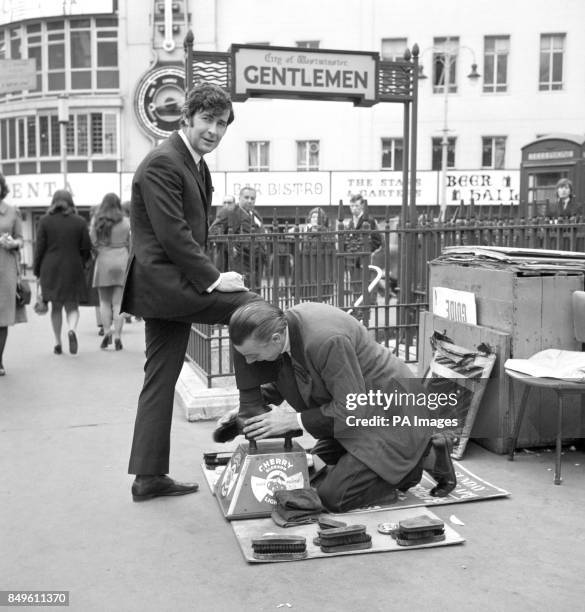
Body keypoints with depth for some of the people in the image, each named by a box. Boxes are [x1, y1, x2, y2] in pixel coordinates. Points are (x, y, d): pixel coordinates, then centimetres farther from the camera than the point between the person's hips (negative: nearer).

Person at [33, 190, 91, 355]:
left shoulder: (45, 221, 0)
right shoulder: (79, 222, 0)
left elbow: (40, 248, -1)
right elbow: (86, 248, 2)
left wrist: (37, 271, 8)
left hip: (51, 269, 0)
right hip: (73, 269, 0)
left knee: (56, 307, 11)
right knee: (72, 306, 8)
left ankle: (57, 343, 11)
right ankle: (72, 329, -21)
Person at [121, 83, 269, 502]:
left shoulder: (197, 164, 17)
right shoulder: (162, 163, -14)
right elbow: (171, 233, -21)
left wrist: (208, 273, 7)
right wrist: (213, 278, -19)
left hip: (167, 284, 10)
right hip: (163, 279, -10)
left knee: (161, 379, 10)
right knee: (252, 306, -14)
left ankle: (149, 476, 18)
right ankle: (254, 408, -4)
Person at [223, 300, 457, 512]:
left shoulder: (327, 341, -34)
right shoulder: (286, 322, -8)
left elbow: (352, 409, -26)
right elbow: (283, 380, 12)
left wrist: (294, 420, -23)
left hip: (391, 414, -9)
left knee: (331, 496, -10)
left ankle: (427, 457, 3)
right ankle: (399, 463, 18)